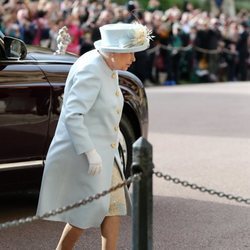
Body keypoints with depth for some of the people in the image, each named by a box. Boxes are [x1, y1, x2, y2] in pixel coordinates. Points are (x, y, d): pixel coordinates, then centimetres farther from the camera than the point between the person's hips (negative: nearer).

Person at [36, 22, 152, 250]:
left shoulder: (108, 69, 8)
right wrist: (91, 154, -27)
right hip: (83, 154, -9)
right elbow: (72, 115, -26)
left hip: (105, 153, 9)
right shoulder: (90, 70, -21)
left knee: (115, 206, 7)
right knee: (89, 210, -4)